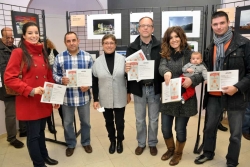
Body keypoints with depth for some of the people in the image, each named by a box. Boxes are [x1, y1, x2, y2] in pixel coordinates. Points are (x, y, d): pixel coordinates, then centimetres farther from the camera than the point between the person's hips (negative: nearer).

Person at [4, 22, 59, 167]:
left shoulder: (42, 53, 11)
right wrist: (30, 90, -22)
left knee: (41, 131, 20)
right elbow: (9, 78, -13)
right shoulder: (18, 53, -8)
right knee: (33, 134, 7)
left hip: (44, 101, 6)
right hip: (28, 102, -5)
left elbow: (49, 77, 14)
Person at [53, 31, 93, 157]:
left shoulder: (87, 57, -1)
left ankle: (86, 142, 40)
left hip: (83, 96, 0)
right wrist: (61, 80, -20)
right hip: (67, 97, 0)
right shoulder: (59, 58, -3)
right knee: (67, 122, 15)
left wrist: (88, 85, -15)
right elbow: (54, 74, 1)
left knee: (85, 121, 16)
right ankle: (70, 144, 39)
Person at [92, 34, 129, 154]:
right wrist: (95, 99, -2)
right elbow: (95, 82, 0)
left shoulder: (122, 59, -5)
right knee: (109, 122, 16)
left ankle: (120, 141, 38)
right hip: (105, 99, 1)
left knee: (120, 122, 13)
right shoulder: (97, 62, -3)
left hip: (120, 98, -1)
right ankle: (112, 141, 39)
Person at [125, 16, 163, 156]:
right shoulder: (132, 47, 1)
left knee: (154, 119, 14)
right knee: (140, 119, 15)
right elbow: (128, 67, 3)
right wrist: (127, 69, -21)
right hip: (139, 88, 1)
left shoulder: (160, 47, -4)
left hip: (155, 88, -1)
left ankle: (153, 143, 36)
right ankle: (141, 143, 36)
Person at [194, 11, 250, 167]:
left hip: (236, 95, -4)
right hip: (214, 95, 5)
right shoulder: (211, 47, 10)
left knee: (235, 133, 9)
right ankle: (208, 153, 40)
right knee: (210, 127, 17)